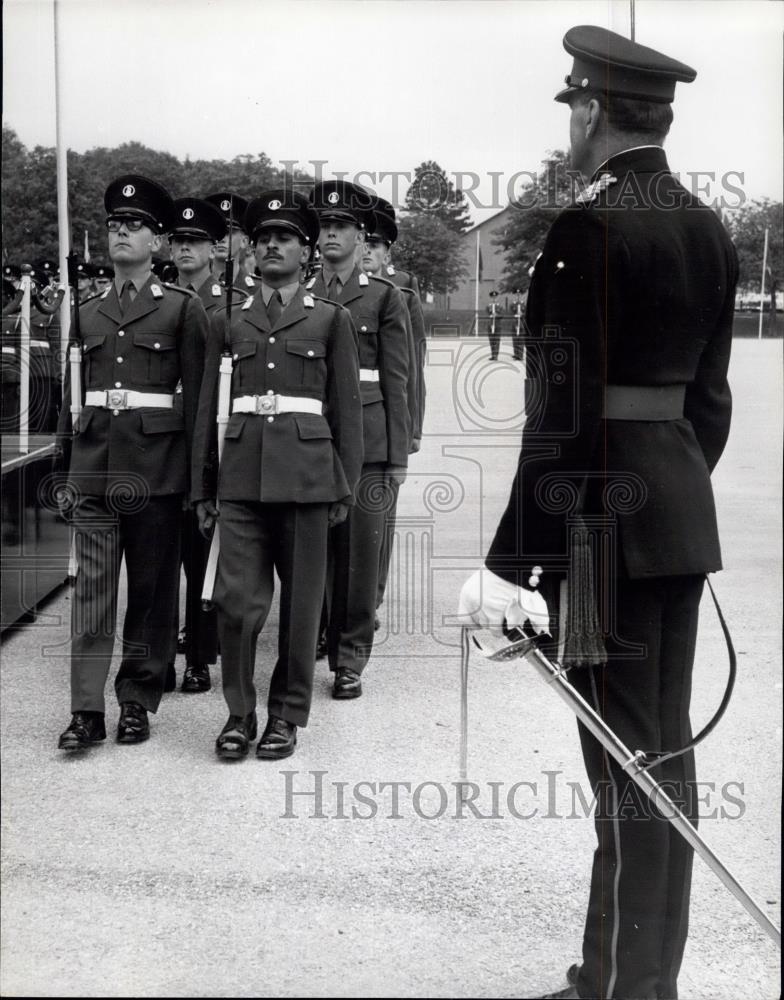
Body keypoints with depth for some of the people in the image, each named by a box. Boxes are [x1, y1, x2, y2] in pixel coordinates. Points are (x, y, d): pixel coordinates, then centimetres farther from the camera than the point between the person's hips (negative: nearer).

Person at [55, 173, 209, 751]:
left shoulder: (183, 308, 1)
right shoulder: (87, 311, 13)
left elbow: (198, 394, -1)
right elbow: (71, 394, 16)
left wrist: (196, 473, -6)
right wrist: (64, 470, 13)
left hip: (155, 462, -3)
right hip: (94, 460, 3)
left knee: (152, 586, 5)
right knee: (93, 584, -2)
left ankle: (138, 701, 16)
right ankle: (87, 710, -1)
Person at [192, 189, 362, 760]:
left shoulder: (331, 319, 8)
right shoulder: (228, 322, 14)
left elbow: (348, 408, 6)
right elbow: (209, 407, 14)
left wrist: (345, 486, 1)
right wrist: (202, 487, 10)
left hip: (306, 471, -1)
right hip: (242, 472, 1)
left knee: (301, 599, 4)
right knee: (237, 598, -4)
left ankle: (287, 714, 17)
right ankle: (239, 712, 12)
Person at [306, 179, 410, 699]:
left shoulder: (385, 297, 4)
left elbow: (396, 382, 1)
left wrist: (398, 456, -3)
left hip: (366, 441, -2)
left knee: (360, 553, 1)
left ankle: (350, 661, 10)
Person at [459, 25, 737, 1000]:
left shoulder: (589, 229, -15)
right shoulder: (707, 229, 11)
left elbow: (563, 412, -19)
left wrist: (510, 562, -16)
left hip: (605, 514, -9)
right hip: (684, 504, 9)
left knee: (627, 764, -1)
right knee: (665, 750, 14)